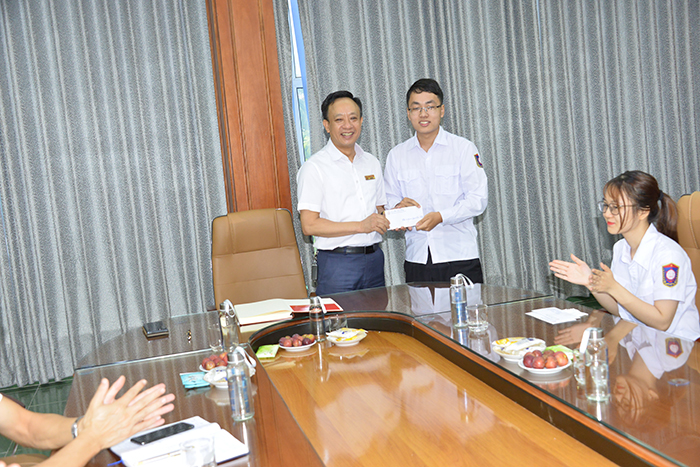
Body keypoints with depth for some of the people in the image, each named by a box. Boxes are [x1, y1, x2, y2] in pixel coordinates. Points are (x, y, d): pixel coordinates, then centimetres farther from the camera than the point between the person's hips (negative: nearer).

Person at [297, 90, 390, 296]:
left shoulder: (372, 163, 14)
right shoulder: (314, 167, -6)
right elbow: (309, 225, -13)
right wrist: (360, 226, -17)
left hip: (374, 258, 6)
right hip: (337, 262, -5)